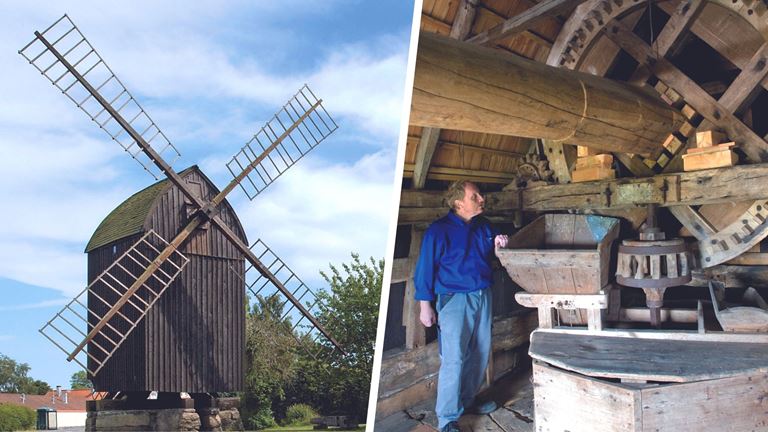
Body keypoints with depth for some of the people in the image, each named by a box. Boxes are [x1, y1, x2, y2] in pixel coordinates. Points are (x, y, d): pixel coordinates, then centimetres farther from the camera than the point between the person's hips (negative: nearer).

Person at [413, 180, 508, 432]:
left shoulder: (483, 226, 7)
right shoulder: (439, 230, -12)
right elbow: (425, 268, -10)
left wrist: (497, 245, -1)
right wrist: (425, 306, -11)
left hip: (483, 296, 7)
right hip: (454, 299, -7)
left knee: (479, 355, 14)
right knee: (453, 359, -9)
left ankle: (467, 401, 32)